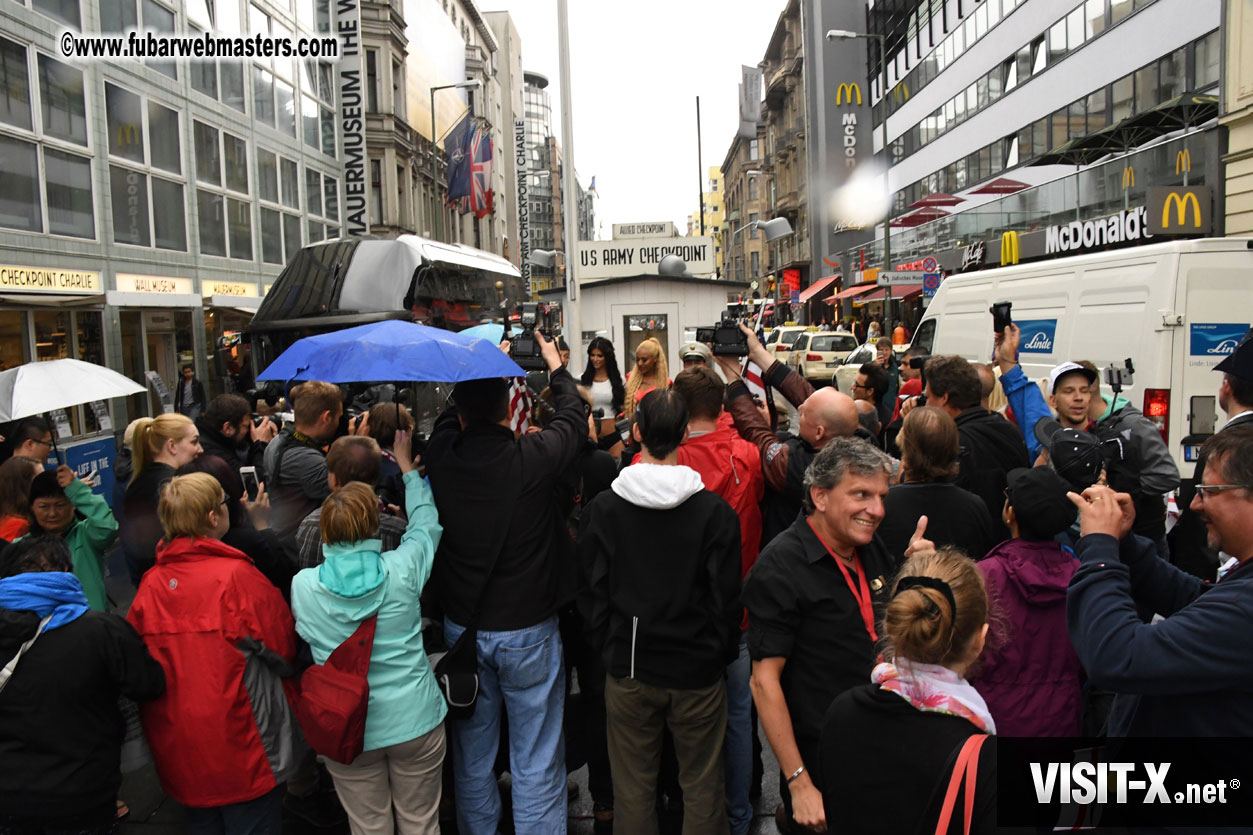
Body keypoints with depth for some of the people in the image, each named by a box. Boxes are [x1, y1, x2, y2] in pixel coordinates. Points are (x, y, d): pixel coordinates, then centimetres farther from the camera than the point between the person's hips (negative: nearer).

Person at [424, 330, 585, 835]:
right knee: (536, 761, 10)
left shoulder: (440, 457, -13)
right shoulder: (533, 457, -21)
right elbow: (574, 418, -1)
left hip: (462, 628, 4)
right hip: (528, 630, -3)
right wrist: (555, 365, 17)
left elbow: (453, 414, 10)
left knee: (472, 756, 20)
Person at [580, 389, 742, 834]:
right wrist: (721, 653, 9)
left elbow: (593, 593, -1)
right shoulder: (714, 510, -12)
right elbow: (727, 598, -7)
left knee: (633, 787, 15)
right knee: (702, 786, 14)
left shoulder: (603, 508, -8)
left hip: (628, 669, 1)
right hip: (698, 669, -1)